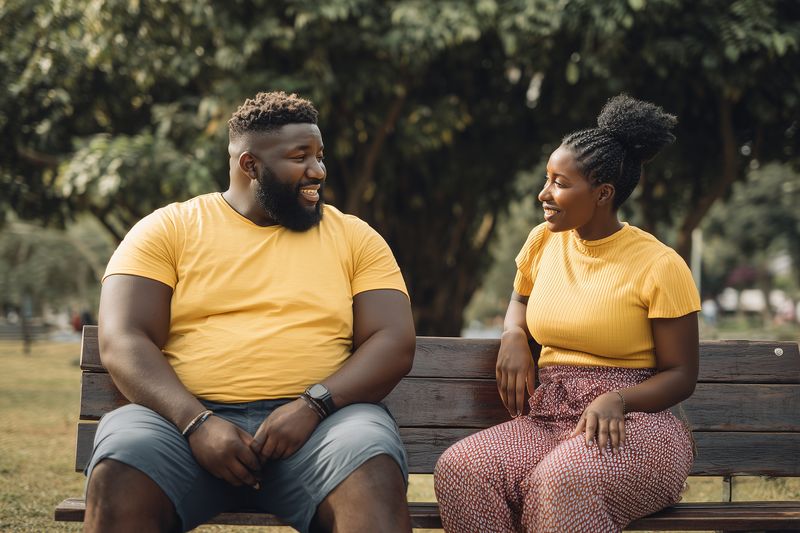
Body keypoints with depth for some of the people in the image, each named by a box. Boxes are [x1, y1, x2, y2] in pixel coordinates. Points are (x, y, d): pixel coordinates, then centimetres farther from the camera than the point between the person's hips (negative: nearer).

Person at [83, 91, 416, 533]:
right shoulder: (166, 230, 11)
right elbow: (122, 342, 0)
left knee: (374, 474, -33)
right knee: (118, 476, -33)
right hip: (186, 418, 0)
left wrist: (314, 404, -13)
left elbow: (395, 343, 5)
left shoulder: (354, 238, 15)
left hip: (316, 421, 1)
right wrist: (196, 422, -17)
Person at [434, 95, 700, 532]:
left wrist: (617, 399, -24)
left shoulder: (659, 266, -7)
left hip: (632, 426, -5)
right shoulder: (543, 241, 9)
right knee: (460, 469, -27)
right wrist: (513, 336, 6)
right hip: (548, 420, 5)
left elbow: (681, 376, -3)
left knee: (562, 480, -40)